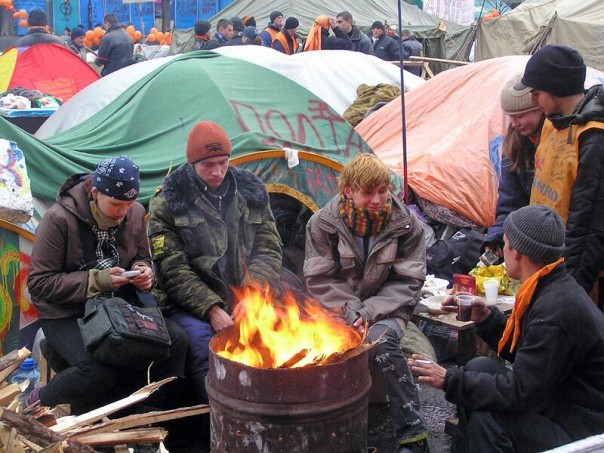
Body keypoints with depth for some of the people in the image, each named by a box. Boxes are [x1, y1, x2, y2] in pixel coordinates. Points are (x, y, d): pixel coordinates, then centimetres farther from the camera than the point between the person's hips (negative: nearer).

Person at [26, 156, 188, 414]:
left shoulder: (135, 213, 0)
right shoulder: (59, 219, -16)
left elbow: (142, 257, 17)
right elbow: (39, 283, -15)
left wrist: (143, 271, -9)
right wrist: (97, 280, -23)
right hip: (67, 314, -5)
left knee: (176, 340, -19)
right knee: (100, 371, -32)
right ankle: (40, 403, -1)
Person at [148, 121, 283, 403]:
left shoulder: (251, 192, 11)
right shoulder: (169, 203, 1)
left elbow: (268, 251, 9)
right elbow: (174, 270, -4)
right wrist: (212, 309, -15)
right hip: (191, 305, -2)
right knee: (201, 341, -34)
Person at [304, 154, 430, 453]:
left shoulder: (406, 224, -6)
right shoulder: (322, 223, -7)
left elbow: (406, 283, -5)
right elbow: (319, 281, -4)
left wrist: (369, 313, -18)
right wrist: (351, 313, -18)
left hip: (386, 309, 0)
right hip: (338, 309, 0)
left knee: (381, 340, -35)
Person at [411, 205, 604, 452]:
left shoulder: (557, 311, -27)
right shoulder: (555, 288, 3)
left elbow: (520, 392, -23)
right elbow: (522, 352, 13)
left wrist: (450, 380, -19)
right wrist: (485, 318, 4)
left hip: (583, 429, -10)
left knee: (487, 419, -23)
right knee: (480, 368, 5)